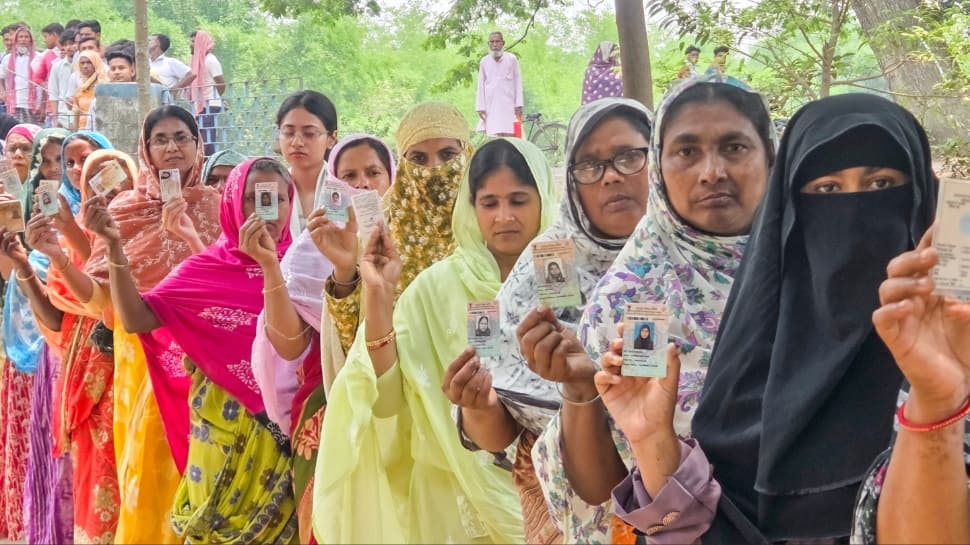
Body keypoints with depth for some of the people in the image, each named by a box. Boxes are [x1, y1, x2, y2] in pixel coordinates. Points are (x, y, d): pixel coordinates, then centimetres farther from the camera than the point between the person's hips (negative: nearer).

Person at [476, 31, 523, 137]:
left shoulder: (512, 59, 2)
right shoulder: (484, 61, 7)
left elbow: (517, 83, 5)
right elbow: (481, 85, 9)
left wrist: (519, 105, 1)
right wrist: (480, 107, 5)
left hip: (508, 104, -2)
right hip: (490, 106, 2)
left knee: (508, 136, -8)